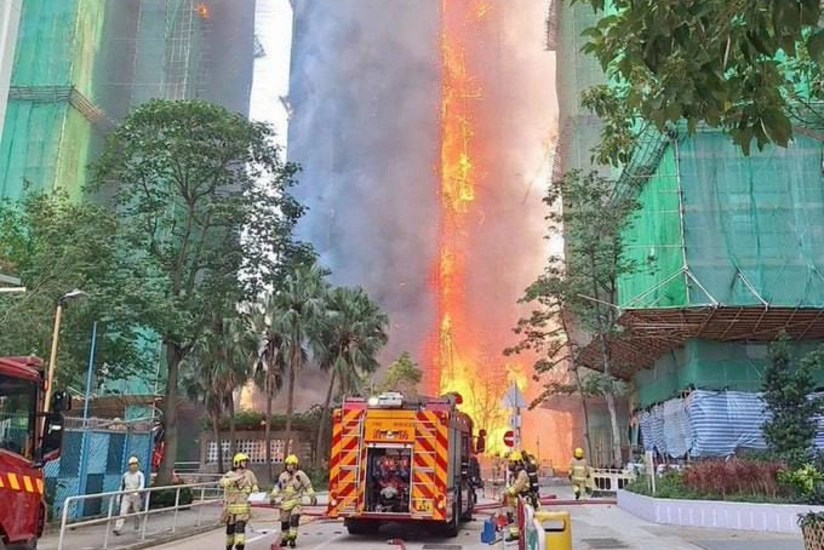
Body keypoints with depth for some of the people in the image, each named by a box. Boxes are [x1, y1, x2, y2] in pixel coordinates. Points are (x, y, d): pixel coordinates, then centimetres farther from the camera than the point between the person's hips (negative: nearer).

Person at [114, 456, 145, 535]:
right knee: (123, 512, -10)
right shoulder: (125, 475, 7)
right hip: (126, 496, 2)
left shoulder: (140, 475, -6)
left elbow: (142, 485, -20)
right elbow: (121, 486, 16)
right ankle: (117, 529, -15)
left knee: (136, 513, 8)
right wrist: (119, 497, 15)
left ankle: (137, 528, 26)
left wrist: (137, 491, -39)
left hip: (136, 496, -2)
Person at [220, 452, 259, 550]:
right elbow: (222, 482, -22)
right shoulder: (230, 474, -1)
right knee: (230, 528, 12)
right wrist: (235, 479, -33)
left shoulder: (249, 474, 5)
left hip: (243, 507, -1)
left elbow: (254, 486, 18)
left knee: (240, 527, -14)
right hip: (230, 506, 1)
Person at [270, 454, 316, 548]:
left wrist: (312, 497, -3)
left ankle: (292, 538, -11)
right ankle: (284, 539, 27)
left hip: (296, 501, -4)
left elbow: (308, 486, -2)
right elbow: (277, 486, 18)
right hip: (285, 502, 4)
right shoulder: (283, 476, 7)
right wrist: (273, 497, 12)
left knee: (294, 518, -20)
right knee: (284, 522, 9)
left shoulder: (300, 474, -5)